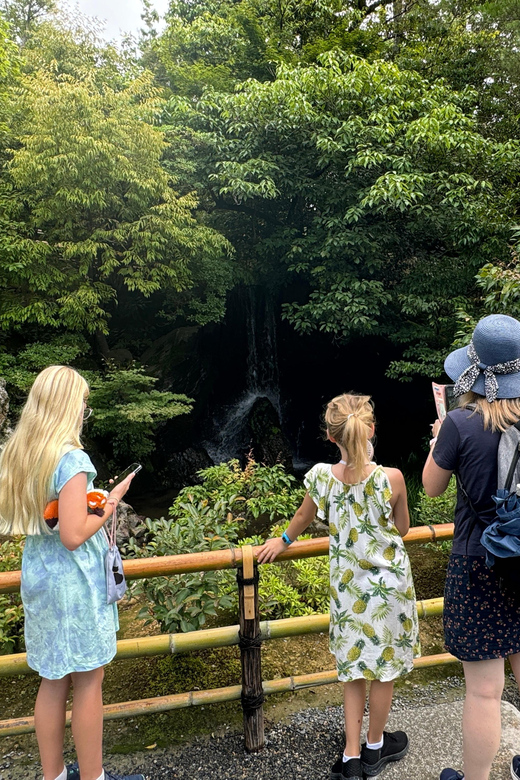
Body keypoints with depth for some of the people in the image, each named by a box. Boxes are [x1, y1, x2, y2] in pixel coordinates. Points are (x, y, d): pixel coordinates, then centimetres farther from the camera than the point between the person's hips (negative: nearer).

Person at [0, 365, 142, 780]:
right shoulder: (71, 459, -22)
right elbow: (73, 535, -24)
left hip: (37, 576, 8)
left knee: (53, 679, 19)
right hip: (74, 582, -8)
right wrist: (110, 504, -10)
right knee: (88, 680, 9)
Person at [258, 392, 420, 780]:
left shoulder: (322, 476, -16)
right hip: (389, 582, -2)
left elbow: (303, 518, 4)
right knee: (384, 665, 19)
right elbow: (402, 528, -5)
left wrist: (284, 541, 22)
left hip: (347, 584, 2)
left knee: (354, 667, 21)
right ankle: (375, 749, 40)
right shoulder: (392, 478, -23)